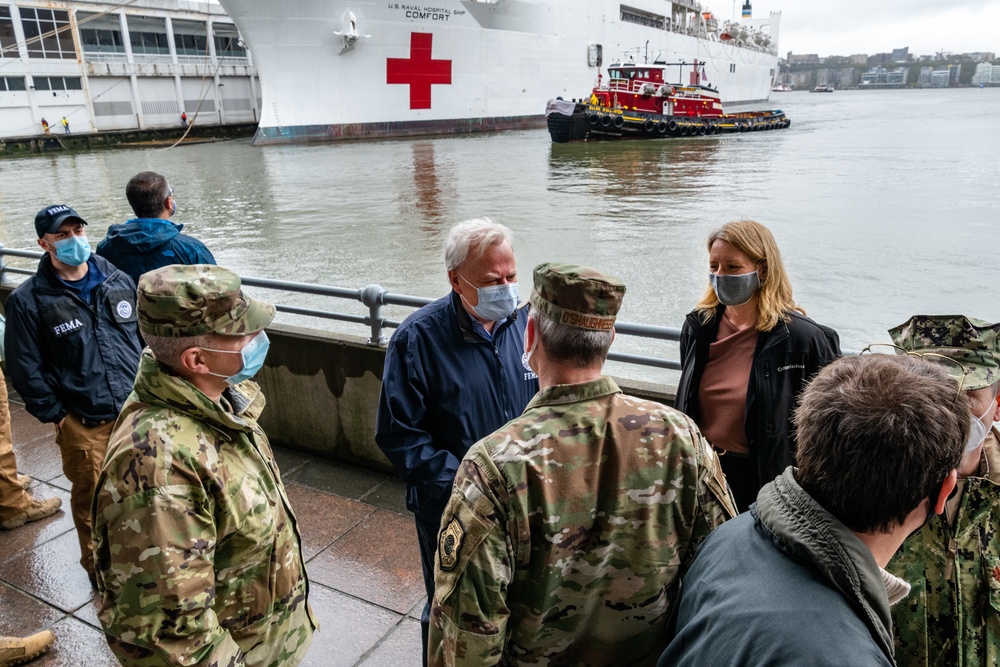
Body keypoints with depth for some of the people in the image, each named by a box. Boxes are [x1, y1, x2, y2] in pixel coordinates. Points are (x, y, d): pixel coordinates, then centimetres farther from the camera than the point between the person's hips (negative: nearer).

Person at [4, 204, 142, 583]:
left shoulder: (118, 281, 4)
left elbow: (146, 336, 11)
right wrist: (57, 415, -6)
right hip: (82, 424, -2)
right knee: (89, 497, 12)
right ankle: (98, 564, 35)